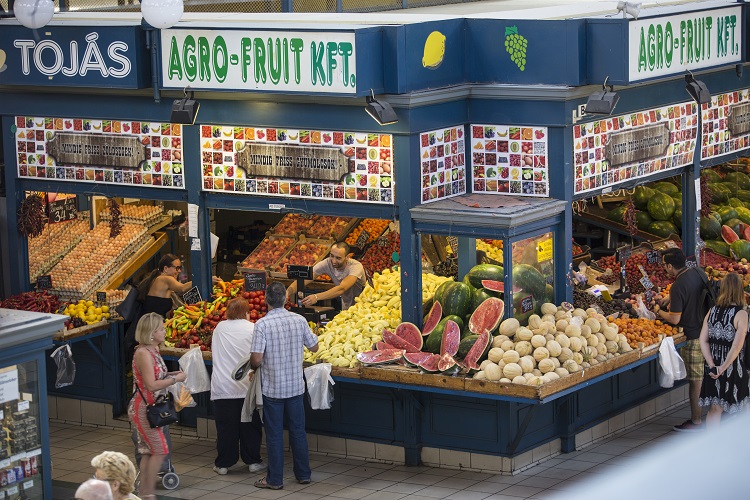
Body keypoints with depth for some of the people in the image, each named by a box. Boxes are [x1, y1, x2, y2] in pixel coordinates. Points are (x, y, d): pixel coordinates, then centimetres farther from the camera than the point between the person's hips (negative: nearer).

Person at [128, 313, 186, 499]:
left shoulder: (153, 350, 10)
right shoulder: (143, 353, -19)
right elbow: (151, 385, -23)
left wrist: (171, 374, 5)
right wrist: (175, 379, -15)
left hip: (152, 408, 10)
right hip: (143, 409, -10)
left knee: (148, 451, 11)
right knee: (159, 450, -8)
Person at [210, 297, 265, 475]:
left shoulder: (220, 328, 4)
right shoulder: (252, 329, -4)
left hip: (222, 386, 2)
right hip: (246, 386, -1)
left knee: (225, 426, 6)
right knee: (250, 425, 9)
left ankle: (223, 464, 11)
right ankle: (253, 461, 14)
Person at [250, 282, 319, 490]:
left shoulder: (262, 324, -16)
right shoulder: (299, 320, -4)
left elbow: (256, 359, -19)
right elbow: (314, 347, 8)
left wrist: (253, 366, 4)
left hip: (272, 388, -3)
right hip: (296, 386, 3)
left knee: (274, 434, 5)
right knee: (298, 430, 14)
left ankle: (275, 479, 10)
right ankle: (303, 474, 21)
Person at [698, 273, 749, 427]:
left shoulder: (712, 311, 3)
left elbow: (703, 341, -1)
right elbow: (737, 345, -20)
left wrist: (712, 366, -4)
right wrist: (723, 367, -14)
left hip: (713, 368, 5)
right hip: (733, 368, -4)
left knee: (714, 408, 10)